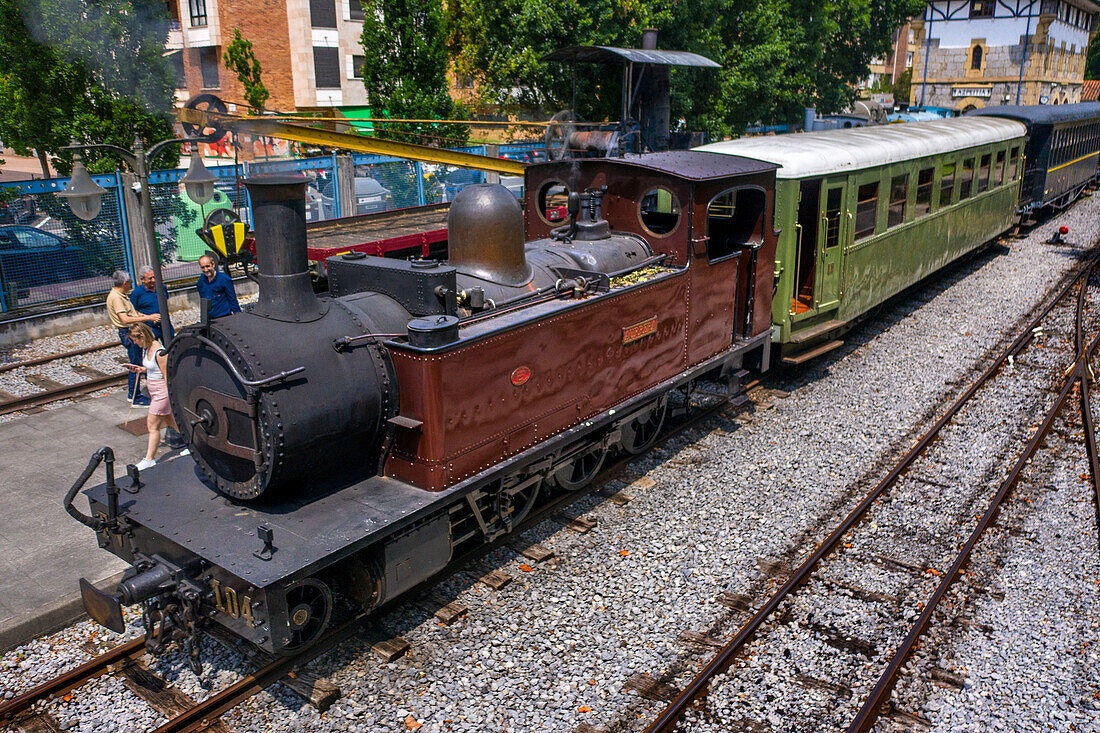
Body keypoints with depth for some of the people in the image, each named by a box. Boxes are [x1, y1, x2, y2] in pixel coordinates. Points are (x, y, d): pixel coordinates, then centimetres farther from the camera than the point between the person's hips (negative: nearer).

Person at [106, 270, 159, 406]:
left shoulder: (121, 295, 15)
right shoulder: (115, 297, -18)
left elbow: (133, 313, 25)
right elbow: (125, 319, -27)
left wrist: (149, 317, 14)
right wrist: (148, 318, -26)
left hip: (134, 332, 10)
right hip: (128, 333, -10)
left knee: (136, 364, 15)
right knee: (135, 364, -6)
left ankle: (133, 394, 23)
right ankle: (134, 397, 1)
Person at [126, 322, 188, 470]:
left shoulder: (159, 352, -23)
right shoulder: (146, 348, 6)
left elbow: (167, 376, -21)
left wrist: (169, 397, -19)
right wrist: (140, 369, 2)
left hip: (162, 391, -10)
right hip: (155, 391, 10)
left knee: (152, 425, -4)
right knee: (170, 421, 18)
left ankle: (149, 459, 3)